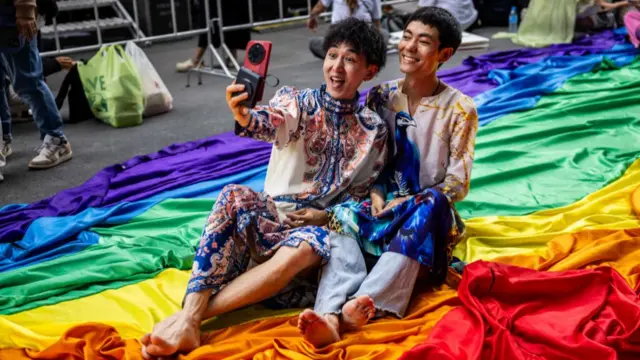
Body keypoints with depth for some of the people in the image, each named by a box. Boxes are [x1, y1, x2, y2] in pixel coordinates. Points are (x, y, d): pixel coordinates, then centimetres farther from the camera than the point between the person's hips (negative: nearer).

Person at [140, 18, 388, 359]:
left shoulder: (374, 130, 6)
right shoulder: (295, 100, 3)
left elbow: (362, 196, 10)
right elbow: (273, 122, -22)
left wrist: (327, 216, -8)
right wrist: (245, 117, -46)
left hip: (320, 225, 0)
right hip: (272, 215, 1)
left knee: (311, 243, -38)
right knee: (234, 196, -33)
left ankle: (190, 317, -38)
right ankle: (188, 318, -42)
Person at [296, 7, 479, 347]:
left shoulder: (460, 109, -6)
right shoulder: (380, 96, 3)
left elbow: (457, 185, -6)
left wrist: (407, 201, -18)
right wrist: (376, 193, -12)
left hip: (430, 213, -2)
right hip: (384, 203, 3)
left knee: (431, 204, -38)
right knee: (344, 214, -30)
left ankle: (360, 306, -54)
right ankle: (329, 315, -53)